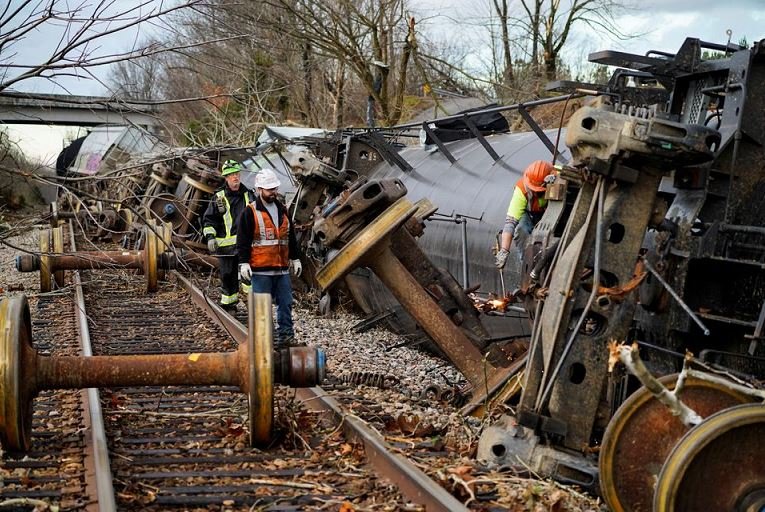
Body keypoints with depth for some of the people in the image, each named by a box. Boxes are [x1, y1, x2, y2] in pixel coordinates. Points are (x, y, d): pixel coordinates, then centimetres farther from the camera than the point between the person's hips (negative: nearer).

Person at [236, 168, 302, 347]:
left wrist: (295, 259, 19)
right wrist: (243, 263, -12)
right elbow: (243, 240, -6)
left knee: (285, 303, 7)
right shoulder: (250, 212, -4)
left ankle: (285, 335, 16)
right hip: (260, 269, -5)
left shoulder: (282, 210, 14)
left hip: (282, 268, 5)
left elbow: (291, 237, 21)